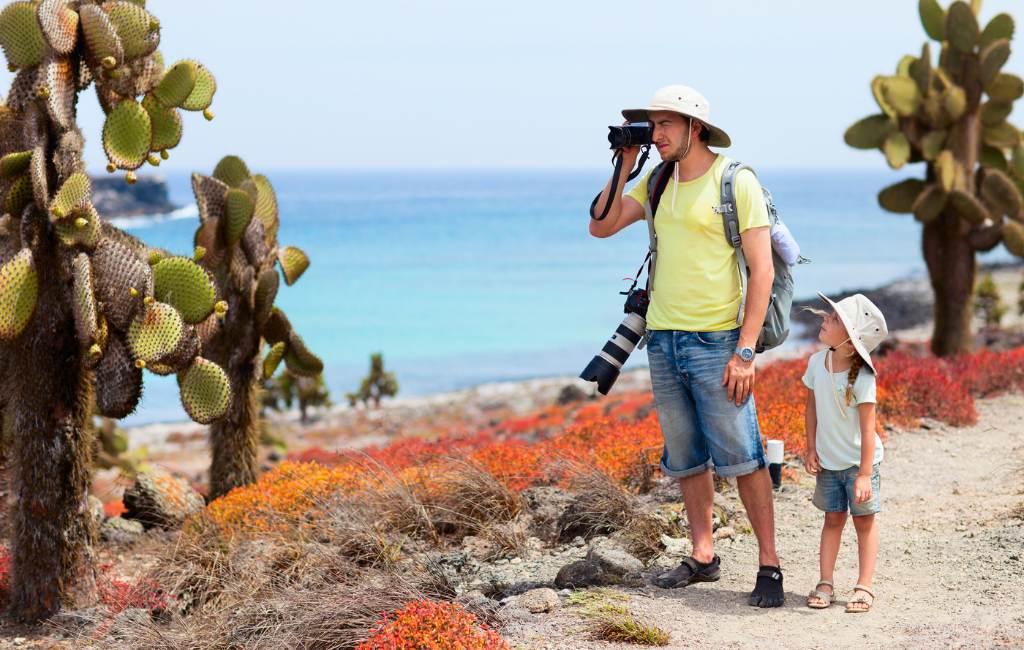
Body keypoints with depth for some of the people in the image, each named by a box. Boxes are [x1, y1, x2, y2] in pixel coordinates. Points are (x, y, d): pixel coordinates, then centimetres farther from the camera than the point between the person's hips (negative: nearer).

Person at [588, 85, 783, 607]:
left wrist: (745, 352, -16)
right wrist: (624, 166, 1)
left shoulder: (736, 181, -8)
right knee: (685, 458, 11)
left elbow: (762, 270, -10)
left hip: (715, 341, -6)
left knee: (740, 456, -7)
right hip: (662, 341, 6)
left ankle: (769, 565, 0)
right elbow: (601, 227, 10)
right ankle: (703, 557, 20)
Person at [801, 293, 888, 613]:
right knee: (833, 519, 9)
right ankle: (825, 583, 11)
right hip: (828, 462, 5)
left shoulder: (861, 376, -23)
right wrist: (811, 448, 3)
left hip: (858, 461, -5)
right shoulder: (817, 362, -5)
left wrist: (864, 474, -24)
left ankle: (864, 586, 7)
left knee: (864, 520, 3)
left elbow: (868, 427, -22)